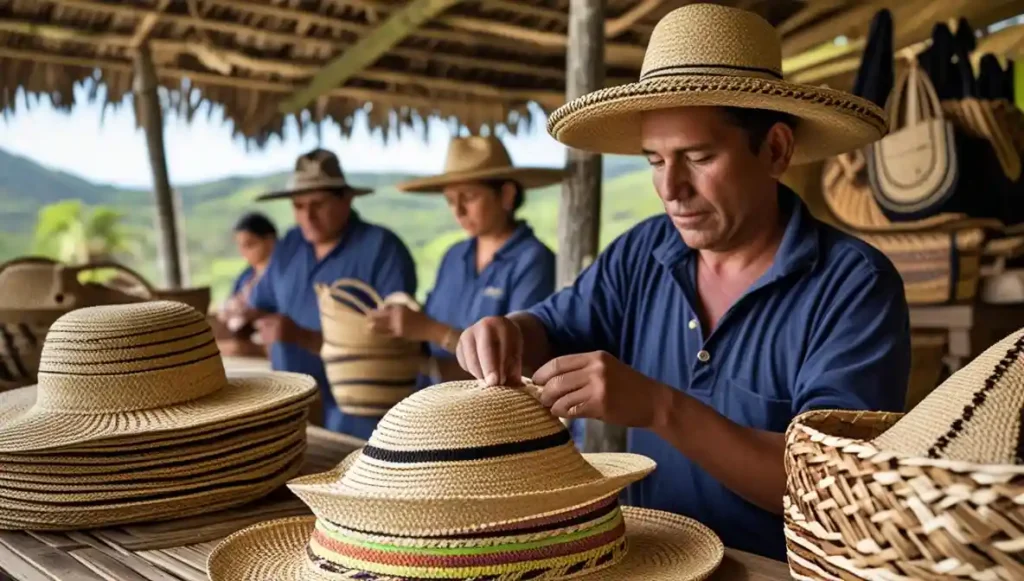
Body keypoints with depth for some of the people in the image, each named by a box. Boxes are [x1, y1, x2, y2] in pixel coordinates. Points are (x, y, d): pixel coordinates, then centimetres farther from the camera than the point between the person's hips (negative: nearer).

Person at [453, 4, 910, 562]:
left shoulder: (854, 285, -14)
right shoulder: (641, 252, 1)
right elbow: (556, 327, 10)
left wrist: (660, 407, -29)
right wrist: (508, 333, -12)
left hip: (777, 571, -4)